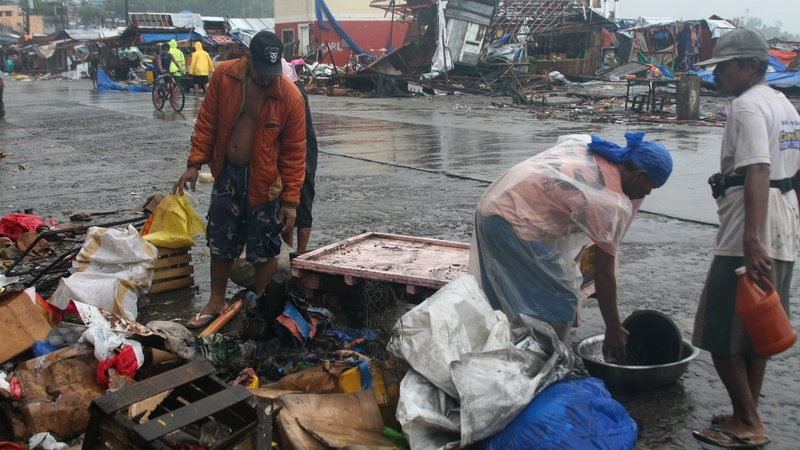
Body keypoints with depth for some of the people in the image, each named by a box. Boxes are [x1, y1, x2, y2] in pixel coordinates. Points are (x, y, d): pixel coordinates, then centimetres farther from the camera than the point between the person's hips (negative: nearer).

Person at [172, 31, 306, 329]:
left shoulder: (290, 97, -18)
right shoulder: (224, 76, -9)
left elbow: (294, 152, -13)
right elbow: (207, 123, 0)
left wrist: (290, 200, -13)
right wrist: (195, 164, -3)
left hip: (264, 181, -3)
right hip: (227, 173, 4)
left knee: (265, 249, 6)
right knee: (220, 240, 15)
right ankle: (217, 302, 33)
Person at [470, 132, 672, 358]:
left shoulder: (585, 144, 6)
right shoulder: (613, 204, -14)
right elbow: (603, 273, -11)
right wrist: (613, 329, 0)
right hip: (514, 223, -10)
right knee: (558, 300, 1)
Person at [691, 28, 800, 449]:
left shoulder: (747, 105, -12)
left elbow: (757, 173, -24)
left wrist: (751, 240, -32)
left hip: (749, 238, -10)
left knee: (720, 332, -3)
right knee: (755, 328, 16)